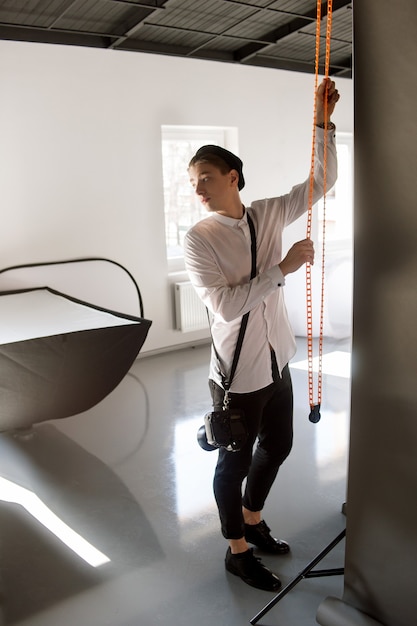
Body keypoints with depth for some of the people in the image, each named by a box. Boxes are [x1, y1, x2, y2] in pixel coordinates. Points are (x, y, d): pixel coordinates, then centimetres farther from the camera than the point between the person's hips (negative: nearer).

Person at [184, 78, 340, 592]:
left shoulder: (268, 214, 1)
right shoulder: (198, 239, -15)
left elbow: (321, 181, 7)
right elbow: (226, 305, -25)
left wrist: (322, 122, -3)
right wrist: (282, 267, -23)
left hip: (277, 361, 7)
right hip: (238, 372, -6)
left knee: (277, 446, 22)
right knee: (235, 461, 11)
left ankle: (252, 520, 48)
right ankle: (237, 550, 34)